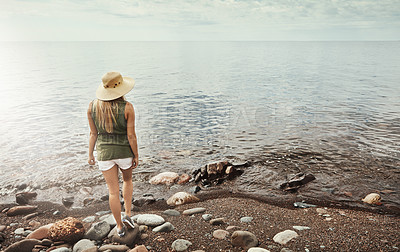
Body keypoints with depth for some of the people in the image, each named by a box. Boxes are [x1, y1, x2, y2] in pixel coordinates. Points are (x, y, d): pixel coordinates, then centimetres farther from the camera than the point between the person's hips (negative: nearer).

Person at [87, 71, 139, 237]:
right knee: (127, 180, 28)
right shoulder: (127, 107, -15)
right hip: (124, 151, -1)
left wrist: (90, 154, 12)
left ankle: (120, 227, 25)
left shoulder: (92, 106, -6)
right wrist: (136, 156, -2)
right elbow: (131, 135, -14)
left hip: (104, 152, 2)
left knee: (113, 191, 12)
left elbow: (93, 134, 0)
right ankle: (128, 215, 25)